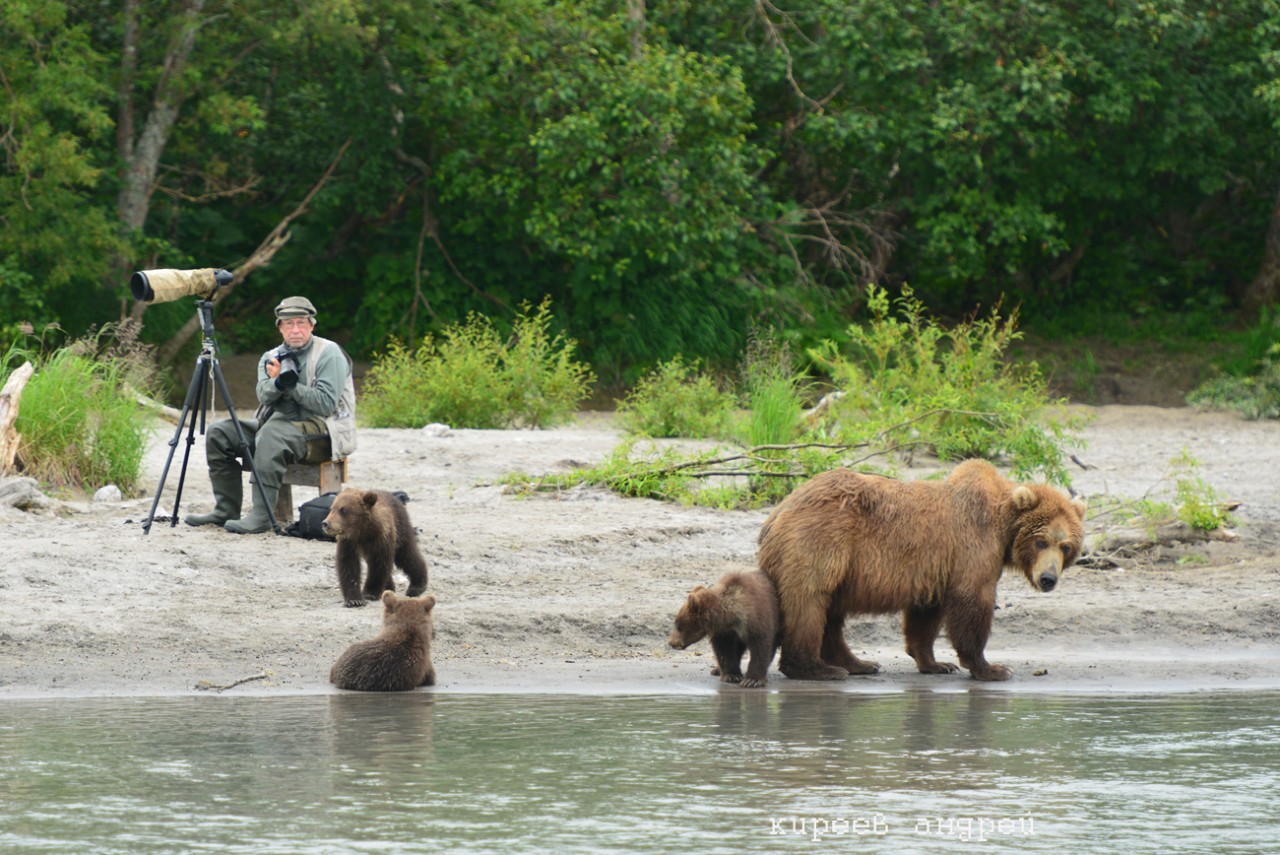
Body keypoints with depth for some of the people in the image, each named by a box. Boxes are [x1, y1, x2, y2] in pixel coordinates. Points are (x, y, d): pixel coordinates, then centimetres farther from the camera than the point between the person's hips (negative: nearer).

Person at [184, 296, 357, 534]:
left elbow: (327, 404, -16)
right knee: (219, 432, -5)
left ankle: (261, 516, -40)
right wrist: (277, 382, -27)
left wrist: (291, 384, -17)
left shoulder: (329, 354, -5)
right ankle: (226, 510, -4)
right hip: (277, 423, 7)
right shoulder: (271, 357, 13)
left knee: (272, 433, -37)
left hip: (322, 431, -7)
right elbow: (264, 395, -6)